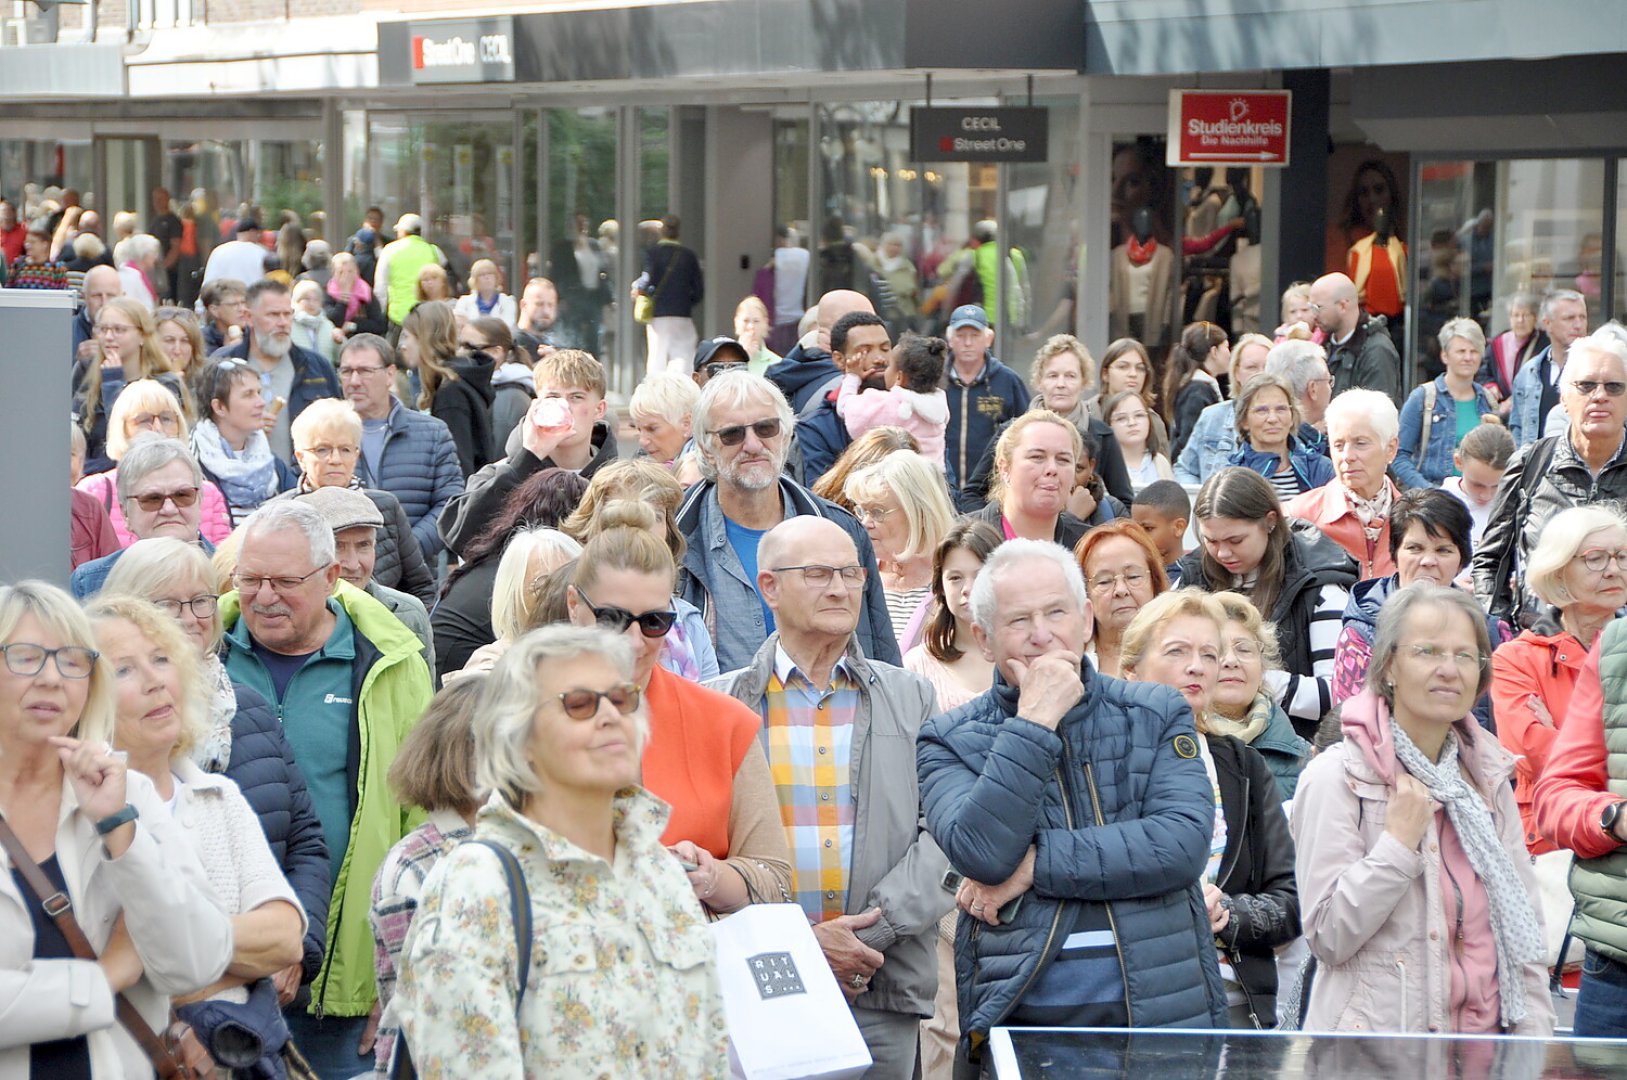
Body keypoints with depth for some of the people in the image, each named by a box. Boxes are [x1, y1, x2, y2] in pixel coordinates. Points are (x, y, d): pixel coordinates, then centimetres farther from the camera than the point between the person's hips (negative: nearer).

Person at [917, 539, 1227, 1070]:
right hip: (1019, 1016, -1)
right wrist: (1034, 722, -12)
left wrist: (1035, 865, -10)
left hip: (1160, 1005, 1)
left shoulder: (1157, 714, 8)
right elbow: (981, 854, -13)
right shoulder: (950, 741, 5)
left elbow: (1183, 843, -7)